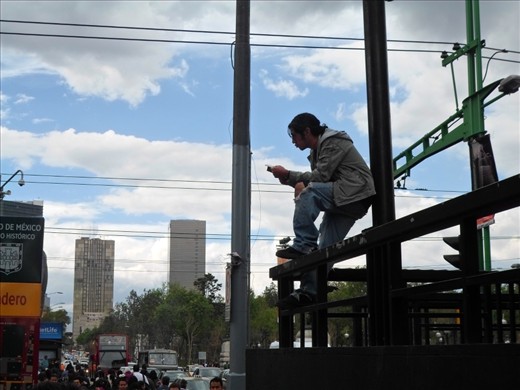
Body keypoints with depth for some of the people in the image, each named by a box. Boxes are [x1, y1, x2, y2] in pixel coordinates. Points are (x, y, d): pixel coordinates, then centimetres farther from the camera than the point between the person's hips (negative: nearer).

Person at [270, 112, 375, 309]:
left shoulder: (333, 142, -7)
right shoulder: (318, 150, 23)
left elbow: (320, 176, -18)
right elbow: (318, 180, 13)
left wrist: (288, 175, -12)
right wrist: (288, 179, -2)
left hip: (355, 193, -10)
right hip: (342, 202, 10)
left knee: (308, 192, -29)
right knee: (324, 248, -2)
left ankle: (303, 245, -28)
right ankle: (310, 291, -7)